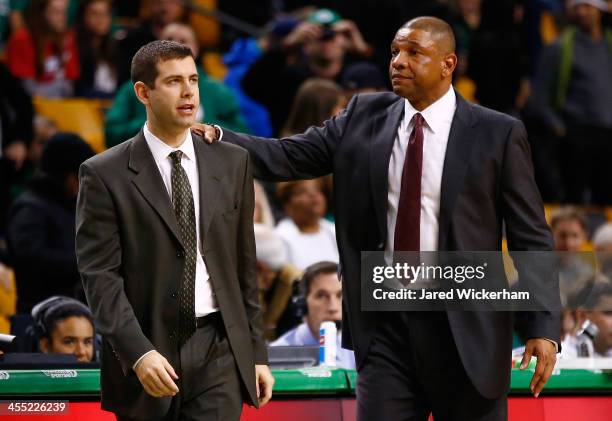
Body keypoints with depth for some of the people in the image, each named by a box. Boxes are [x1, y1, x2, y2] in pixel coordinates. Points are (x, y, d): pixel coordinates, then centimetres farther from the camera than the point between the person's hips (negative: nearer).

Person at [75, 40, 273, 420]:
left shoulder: (232, 163, 9)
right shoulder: (105, 175, -3)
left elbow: (244, 265, 13)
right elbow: (100, 276, -8)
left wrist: (257, 353, 11)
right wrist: (138, 353, -20)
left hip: (219, 350, 2)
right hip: (147, 352, -2)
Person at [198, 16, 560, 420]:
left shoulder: (497, 134, -2)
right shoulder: (364, 118, 7)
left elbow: (531, 238, -1)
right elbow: (288, 158, 2)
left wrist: (545, 327, -9)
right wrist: (215, 137, -14)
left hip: (465, 327, -2)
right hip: (385, 323, 2)